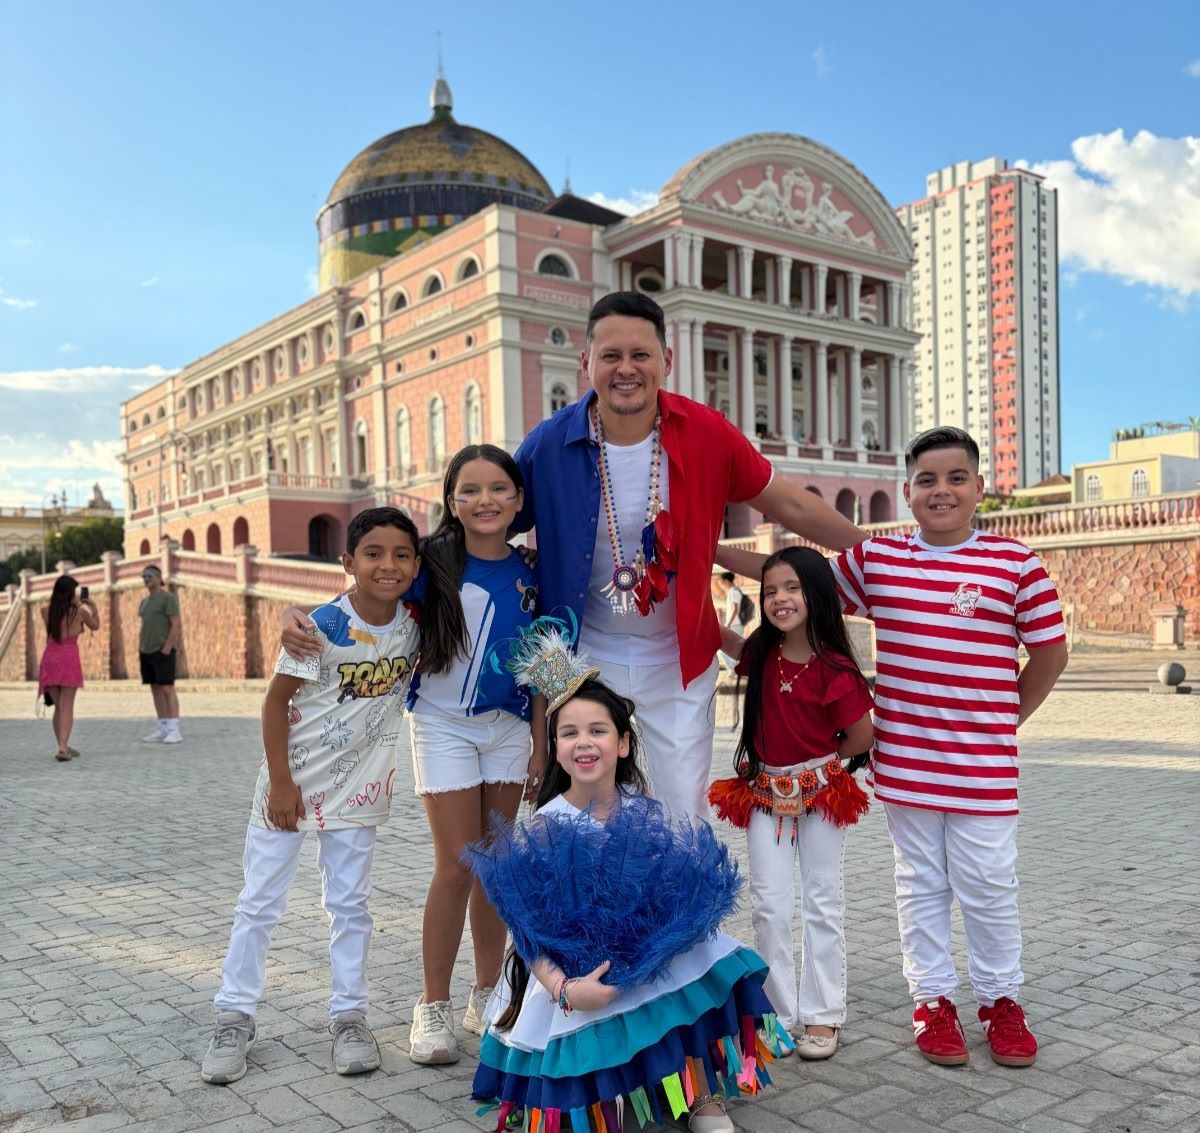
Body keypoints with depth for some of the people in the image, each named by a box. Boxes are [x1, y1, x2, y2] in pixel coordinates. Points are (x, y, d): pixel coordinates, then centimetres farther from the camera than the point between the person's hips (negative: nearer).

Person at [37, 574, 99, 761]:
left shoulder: (48, 611, 6)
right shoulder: (79, 611, -2)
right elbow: (95, 626, 17)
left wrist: (76, 604, 30)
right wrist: (93, 607, 29)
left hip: (50, 659, 4)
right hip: (69, 658, -4)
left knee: (58, 706, 14)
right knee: (67, 706, -5)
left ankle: (63, 747, 19)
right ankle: (63, 748, -17)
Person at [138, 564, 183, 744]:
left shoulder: (168, 598, -5)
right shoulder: (145, 601, 18)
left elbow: (176, 625, -12)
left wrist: (166, 648, -18)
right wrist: (140, 649, 12)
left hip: (163, 651, -8)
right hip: (147, 652, 8)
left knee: (167, 689, -10)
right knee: (155, 689, 8)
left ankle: (174, 731, -12)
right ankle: (161, 729, 12)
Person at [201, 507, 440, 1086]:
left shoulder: (414, 623, -8)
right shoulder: (323, 626, -20)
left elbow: (414, 678, 13)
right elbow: (275, 701, -14)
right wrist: (280, 782, -14)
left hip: (357, 787, 3)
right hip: (292, 778, -3)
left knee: (349, 904, 11)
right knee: (259, 902, 6)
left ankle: (349, 1015, 23)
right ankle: (235, 1016, 20)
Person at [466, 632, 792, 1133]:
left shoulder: (646, 814, -4)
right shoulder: (541, 830, -13)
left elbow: (678, 890, 6)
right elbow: (528, 931, -12)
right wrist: (564, 988, -26)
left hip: (651, 957, 4)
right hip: (576, 974, -3)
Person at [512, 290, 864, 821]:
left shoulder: (706, 434, -12)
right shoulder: (547, 446, -13)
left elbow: (789, 504, -1)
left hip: (678, 662, 0)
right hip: (584, 658, 1)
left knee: (685, 815, 5)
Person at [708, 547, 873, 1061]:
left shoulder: (834, 669, -18)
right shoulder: (761, 654, -5)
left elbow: (861, 737, -8)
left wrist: (819, 761, 3)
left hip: (820, 792, -4)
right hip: (765, 793, 4)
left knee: (822, 904, 10)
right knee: (770, 907, 5)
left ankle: (822, 1015, 20)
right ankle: (779, 1013, 18)